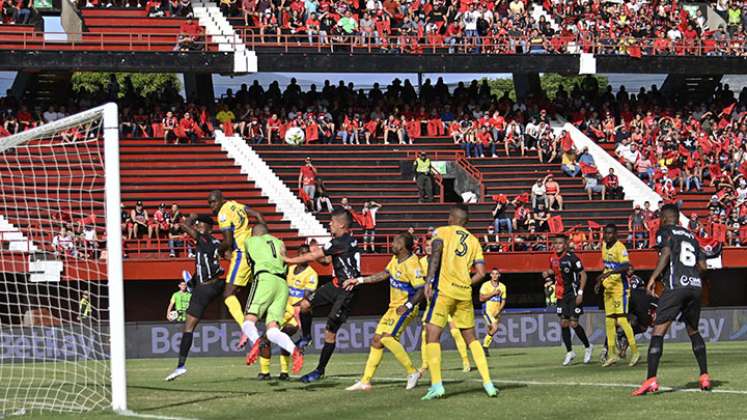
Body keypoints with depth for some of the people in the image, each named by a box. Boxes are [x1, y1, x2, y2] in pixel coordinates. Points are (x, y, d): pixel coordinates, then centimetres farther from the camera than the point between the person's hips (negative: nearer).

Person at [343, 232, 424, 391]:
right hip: (394, 307, 10)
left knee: (387, 337, -24)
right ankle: (365, 382, 12)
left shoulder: (411, 265, -21)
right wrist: (359, 281, 20)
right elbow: (384, 274, 19)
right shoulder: (396, 259, 6)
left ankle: (412, 372, -12)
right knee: (376, 340, 7)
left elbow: (422, 290, -23)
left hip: (405, 309, -10)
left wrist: (408, 305, -30)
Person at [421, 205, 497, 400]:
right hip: (464, 293, 5)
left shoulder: (442, 232, 5)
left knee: (433, 336, -3)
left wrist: (428, 281, -19)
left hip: (444, 290, -4)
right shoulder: (474, 241, 17)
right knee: (471, 338, 15)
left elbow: (436, 254, -13)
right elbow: (480, 273, 10)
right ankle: (488, 383, 10)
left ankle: (436, 385, -15)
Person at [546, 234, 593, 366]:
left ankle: (587, 347, 13)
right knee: (563, 323, 3)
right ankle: (569, 352, 14)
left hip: (574, 294, -6)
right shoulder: (553, 259, 4)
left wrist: (580, 293, -18)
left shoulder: (571, 258, -15)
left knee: (574, 323, -9)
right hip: (561, 295, 6)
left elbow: (583, 275, -13)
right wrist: (548, 273, 1)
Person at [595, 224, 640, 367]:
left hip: (620, 287, -9)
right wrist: (600, 282, 21)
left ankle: (635, 352, -6)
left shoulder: (620, 248, -15)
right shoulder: (604, 245, 12)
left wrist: (609, 273, -38)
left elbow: (626, 266, -29)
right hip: (608, 287, 9)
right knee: (609, 321, 9)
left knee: (622, 319, -13)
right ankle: (612, 354, 15)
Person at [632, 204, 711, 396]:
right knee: (693, 331, 23)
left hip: (676, 286, -6)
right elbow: (702, 266, 19)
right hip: (696, 285, 6)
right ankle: (704, 376, 19)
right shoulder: (691, 235, 23)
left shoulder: (665, 231, 6)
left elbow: (666, 253, -12)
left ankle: (651, 380, -18)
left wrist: (653, 278, -11)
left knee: (658, 331, -8)